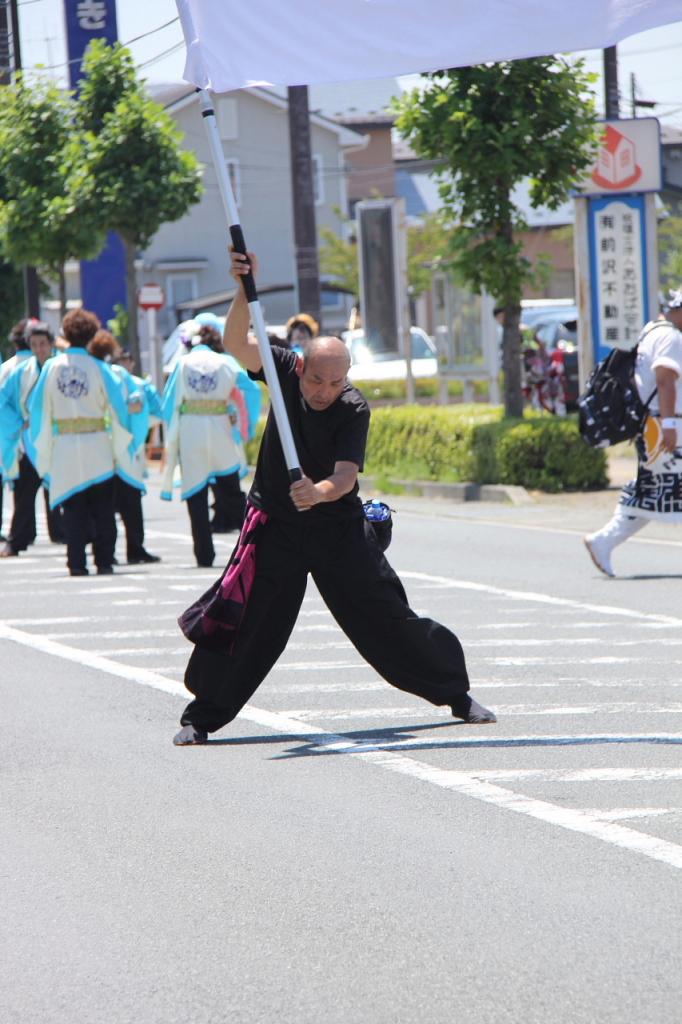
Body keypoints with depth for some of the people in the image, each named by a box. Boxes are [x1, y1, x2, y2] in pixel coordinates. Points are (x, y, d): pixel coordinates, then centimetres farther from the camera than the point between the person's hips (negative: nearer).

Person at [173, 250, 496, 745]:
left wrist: (320, 492, -48)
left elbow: (346, 475, -26)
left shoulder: (354, 408, -18)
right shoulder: (286, 369, -11)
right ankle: (202, 715, 5)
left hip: (337, 527, -1)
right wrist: (245, 293, -40)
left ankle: (456, 694, 18)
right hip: (275, 526, 1)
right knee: (244, 623, -7)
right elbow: (236, 344, -25)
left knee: (388, 618, 2)